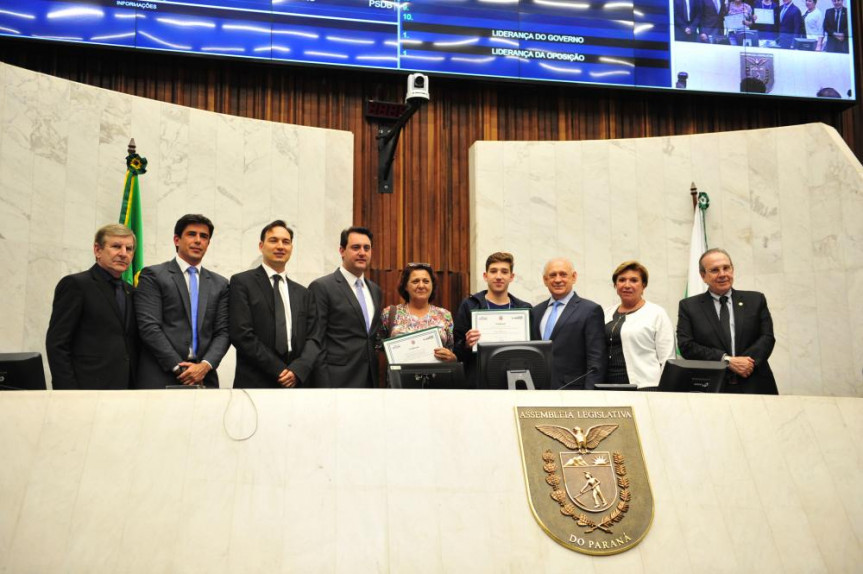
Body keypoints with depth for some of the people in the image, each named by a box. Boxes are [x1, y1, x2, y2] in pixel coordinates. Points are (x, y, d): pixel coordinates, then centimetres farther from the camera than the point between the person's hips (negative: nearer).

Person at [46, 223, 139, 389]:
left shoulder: (130, 291, 17)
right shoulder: (75, 284, -2)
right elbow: (56, 344, -7)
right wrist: (69, 395, -14)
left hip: (127, 388, 6)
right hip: (90, 388, -6)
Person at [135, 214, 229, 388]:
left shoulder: (219, 284, 14)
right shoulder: (152, 275, 3)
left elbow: (223, 332, 9)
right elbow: (148, 326, -6)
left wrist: (205, 365, -8)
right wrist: (178, 368, -12)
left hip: (204, 379, 3)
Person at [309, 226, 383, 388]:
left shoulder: (375, 291, 14)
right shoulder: (321, 287, -6)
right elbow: (316, 342, -10)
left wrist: (378, 378, 10)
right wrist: (323, 385, -14)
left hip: (371, 380, 6)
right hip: (338, 380, -6)